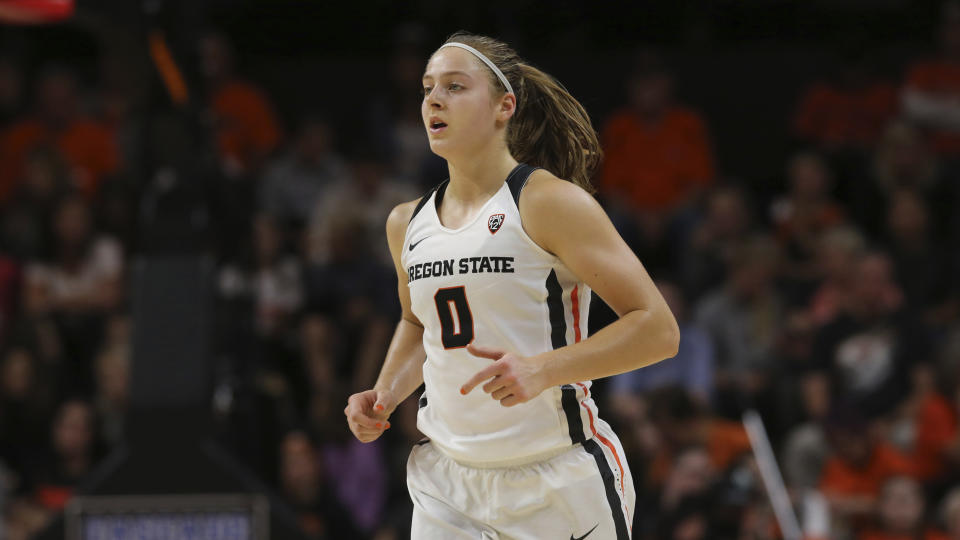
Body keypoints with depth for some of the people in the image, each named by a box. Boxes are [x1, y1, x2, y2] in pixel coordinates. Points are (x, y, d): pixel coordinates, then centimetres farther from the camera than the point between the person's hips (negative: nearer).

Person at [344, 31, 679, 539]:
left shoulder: (550, 203, -10)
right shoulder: (407, 224, 9)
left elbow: (657, 329, -14)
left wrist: (543, 369, -26)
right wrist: (385, 394, 10)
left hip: (559, 485, -5)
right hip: (448, 483, 5)